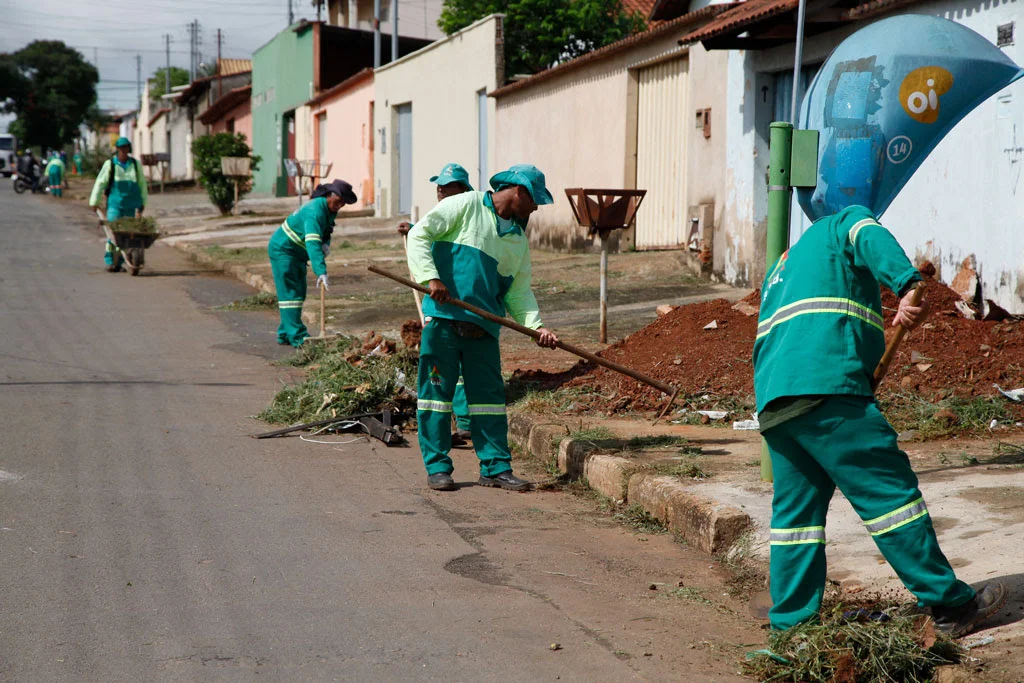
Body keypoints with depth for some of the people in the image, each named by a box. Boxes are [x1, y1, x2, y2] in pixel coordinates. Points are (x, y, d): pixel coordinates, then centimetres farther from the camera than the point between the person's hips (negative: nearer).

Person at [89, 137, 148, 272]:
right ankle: (110, 262, -2)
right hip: (115, 204, -3)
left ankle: (120, 262, 10)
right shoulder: (110, 164, 2)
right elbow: (100, 183, 3)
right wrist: (94, 201, 2)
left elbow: (142, 184, 16)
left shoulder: (136, 164, 10)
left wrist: (143, 203, 16)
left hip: (132, 205, 3)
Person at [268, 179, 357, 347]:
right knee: (290, 293, -11)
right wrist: (321, 271, -49)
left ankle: (285, 334, 17)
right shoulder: (315, 211, -30)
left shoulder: (330, 210, 1)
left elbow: (324, 233, 15)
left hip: (297, 254, 10)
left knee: (299, 293, 11)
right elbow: (313, 243, -40)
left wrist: (326, 244, -10)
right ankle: (297, 336, -14)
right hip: (283, 249, -10)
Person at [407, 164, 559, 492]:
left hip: (484, 327, 5)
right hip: (444, 316, -5)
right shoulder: (465, 206, 1)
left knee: (489, 394, 3)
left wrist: (537, 326, 2)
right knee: (436, 389, -2)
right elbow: (419, 235, -5)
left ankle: (496, 467, 10)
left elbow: (519, 291, 18)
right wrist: (431, 277, -16)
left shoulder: (519, 239, 20)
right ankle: (437, 467, 5)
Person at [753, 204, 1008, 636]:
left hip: (772, 401, 8)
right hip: (824, 387, -8)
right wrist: (908, 285, -25)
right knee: (890, 490, -5)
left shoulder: (781, 269, 36)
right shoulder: (843, 224, 17)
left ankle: (789, 625, 12)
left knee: (795, 510, 12)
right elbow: (873, 240, -8)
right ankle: (950, 605, -2)